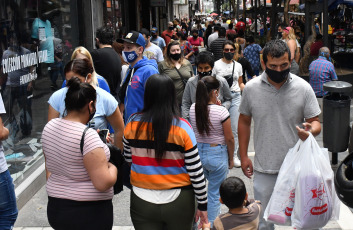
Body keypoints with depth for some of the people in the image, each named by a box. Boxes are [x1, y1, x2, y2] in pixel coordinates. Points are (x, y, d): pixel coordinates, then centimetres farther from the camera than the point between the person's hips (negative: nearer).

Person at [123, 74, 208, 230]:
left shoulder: (133, 123, -7)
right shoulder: (182, 127, -13)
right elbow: (196, 171, -10)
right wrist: (202, 205, 0)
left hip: (142, 202, 1)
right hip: (178, 202, -1)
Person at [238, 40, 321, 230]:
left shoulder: (303, 88, -6)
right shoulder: (251, 88, -3)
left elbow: (315, 122, -1)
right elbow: (244, 122, 7)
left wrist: (310, 130, -26)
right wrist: (243, 156, 6)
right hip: (264, 168, 1)